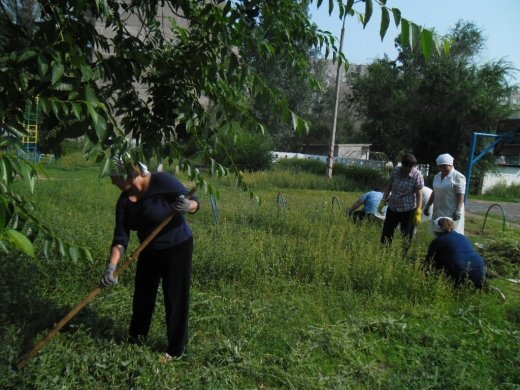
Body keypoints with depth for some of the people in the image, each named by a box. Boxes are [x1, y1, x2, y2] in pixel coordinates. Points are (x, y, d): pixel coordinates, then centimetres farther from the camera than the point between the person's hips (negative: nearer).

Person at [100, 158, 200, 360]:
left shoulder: (162, 181, -23)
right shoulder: (124, 201, -6)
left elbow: (194, 201, -17)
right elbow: (121, 236, -10)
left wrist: (187, 206, -41)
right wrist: (112, 266, -21)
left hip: (177, 247, -6)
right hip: (149, 250, 7)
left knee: (175, 297, 2)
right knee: (143, 293, 19)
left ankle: (176, 348, 19)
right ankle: (137, 335, 44)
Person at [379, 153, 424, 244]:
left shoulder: (417, 176, -13)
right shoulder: (396, 170, -2)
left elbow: (419, 195, -12)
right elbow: (389, 187, 8)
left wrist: (418, 212, -17)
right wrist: (383, 201, 3)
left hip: (408, 210, -4)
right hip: (392, 208, 4)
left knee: (407, 237, 5)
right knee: (386, 234, 12)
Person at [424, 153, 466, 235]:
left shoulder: (458, 177, -11)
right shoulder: (437, 176, 12)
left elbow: (460, 195, -14)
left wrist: (457, 211, -21)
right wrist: (428, 206, 15)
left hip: (451, 211, -7)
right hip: (438, 211, 7)